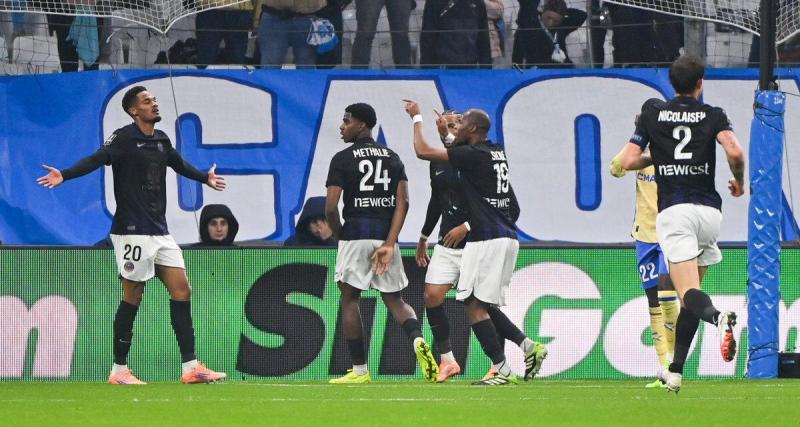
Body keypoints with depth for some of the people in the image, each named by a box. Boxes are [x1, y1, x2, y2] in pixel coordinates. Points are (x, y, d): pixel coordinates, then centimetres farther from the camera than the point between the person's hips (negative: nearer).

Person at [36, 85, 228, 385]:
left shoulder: (161, 140, 13)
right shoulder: (124, 138, -9)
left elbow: (179, 164, 34)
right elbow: (97, 159, -24)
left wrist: (204, 178, 52)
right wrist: (65, 175, -41)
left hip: (159, 231, 7)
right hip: (132, 233, -7)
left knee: (181, 290, 2)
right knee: (132, 296, -3)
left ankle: (190, 367, 5)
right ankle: (119, 370, 6)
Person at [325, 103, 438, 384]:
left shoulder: (343, 159, -3)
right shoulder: (393, 158, 12)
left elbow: (331, 208, -10)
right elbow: (403, 202, 0)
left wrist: (339, 235, 9)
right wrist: (389, 244, -5)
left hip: (355, 234, -4)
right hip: (386, 235, 4)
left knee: (349, 298, 8)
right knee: (394, 300, 12)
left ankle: (359, 370, 6)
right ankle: (418, 340, -19)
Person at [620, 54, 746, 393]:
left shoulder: (652, 112, 9)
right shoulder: (713, 115, 7)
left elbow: (628, 162, 6)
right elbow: (735, 152, -10)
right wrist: (739, 182, 9)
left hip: (673, 210, -2)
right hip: (709, 210, 2)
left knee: (689, 292, -17)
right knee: (691, 294, 15)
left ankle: (718, 318, -51)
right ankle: (675, 372, 14)